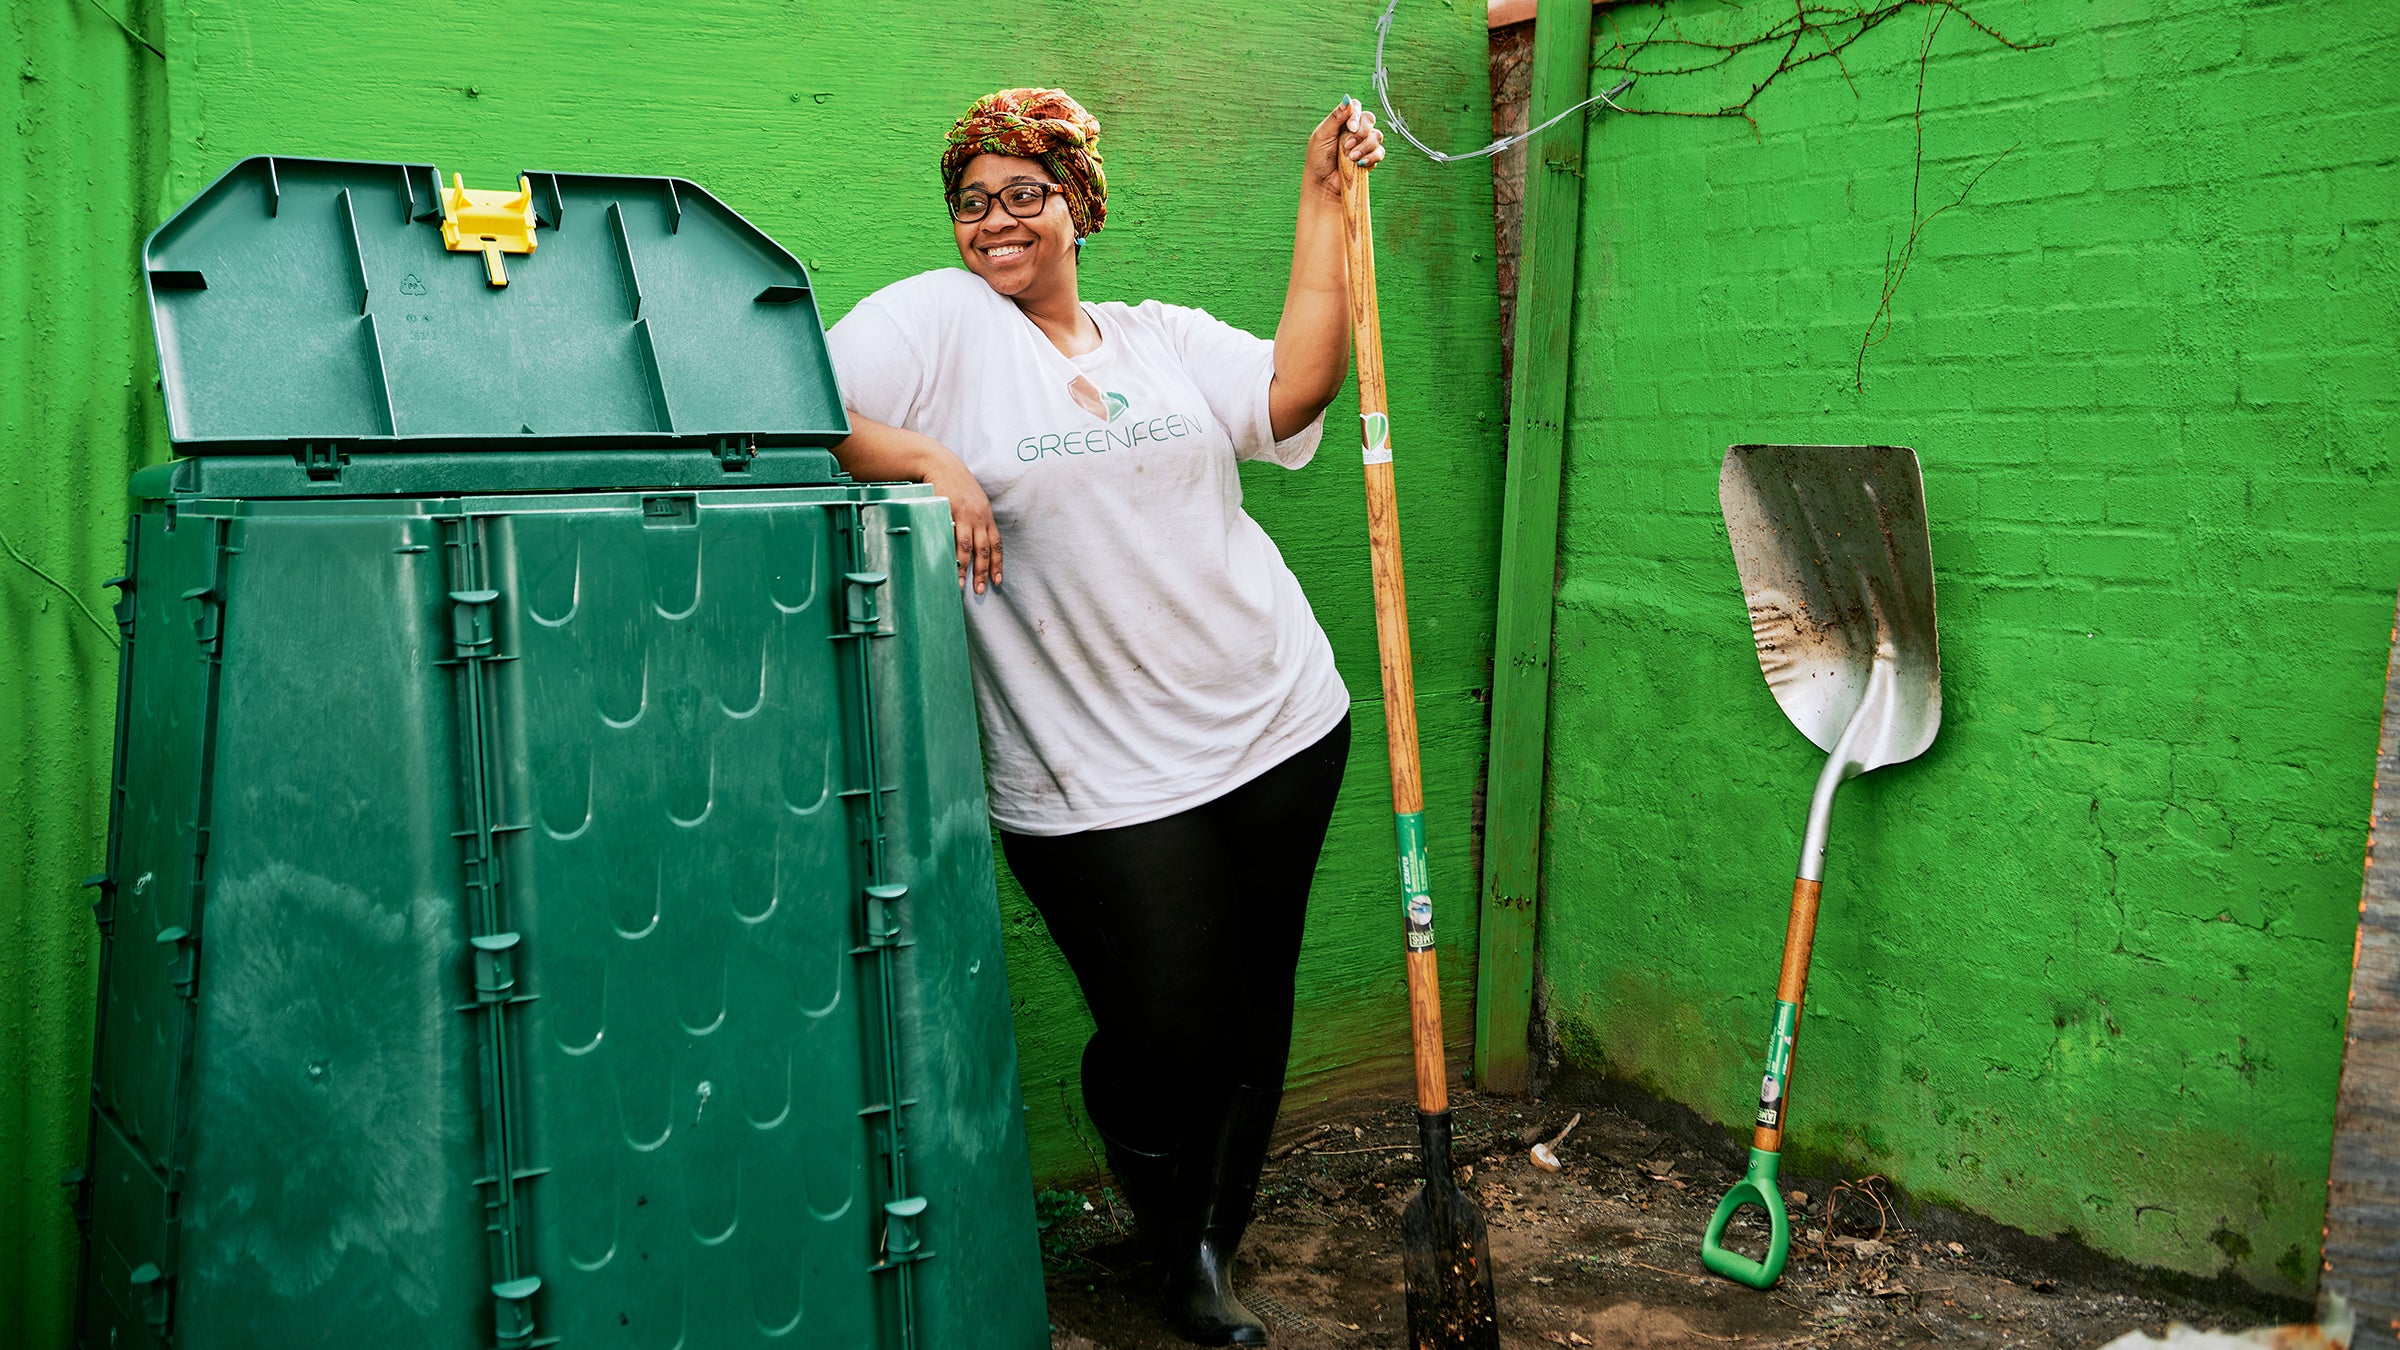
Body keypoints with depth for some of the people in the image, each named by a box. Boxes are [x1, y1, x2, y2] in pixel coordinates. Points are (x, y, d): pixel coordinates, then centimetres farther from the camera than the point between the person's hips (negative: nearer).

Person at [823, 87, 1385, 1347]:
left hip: (1279, 727, 5)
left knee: (1250, 1021, 13)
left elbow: (1295, 392, -2)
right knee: (1165, 1040, -3)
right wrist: (923, 458, -22)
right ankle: (1174, 1241, 32)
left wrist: (1321, 200, 0)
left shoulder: (1168, 336, 13)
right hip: (1102, 781, -4)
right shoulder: (935, 320, 1)